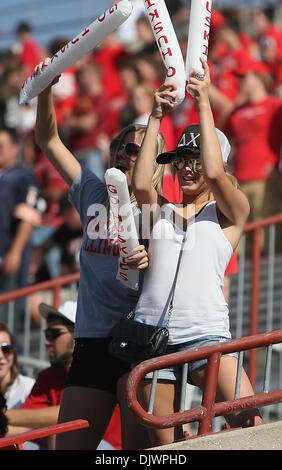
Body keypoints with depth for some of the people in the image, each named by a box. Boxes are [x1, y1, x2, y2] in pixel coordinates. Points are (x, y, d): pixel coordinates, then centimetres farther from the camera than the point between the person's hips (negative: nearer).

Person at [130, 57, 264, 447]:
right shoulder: (161, 211, 18)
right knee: (164, 444, 0)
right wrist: (156, 118, 0)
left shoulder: (230, 211, 10)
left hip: (205, 333, -3)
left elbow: (215, 173, -8)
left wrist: (204, 104, -4)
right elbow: (140, 184, -2)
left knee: (249, 420, -23)